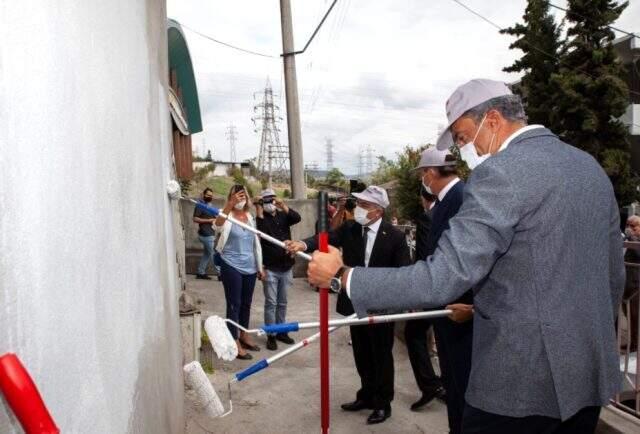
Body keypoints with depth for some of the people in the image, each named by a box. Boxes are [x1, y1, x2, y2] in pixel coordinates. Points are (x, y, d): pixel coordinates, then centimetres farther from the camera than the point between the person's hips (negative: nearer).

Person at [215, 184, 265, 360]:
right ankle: (234, 343, 9)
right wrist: (230, 204, -48)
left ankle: (244, 336, 32)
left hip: (250, 267, 6)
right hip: (232, 267, -6)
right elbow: (217, 226, -36)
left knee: (246, 303, 16)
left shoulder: (250, 217, 8)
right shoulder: (227, 217, -10)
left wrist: (260, 267, 16)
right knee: (234, 304, -1)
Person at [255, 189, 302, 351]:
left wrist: (283, 206, -23)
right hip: (270, 268, -4)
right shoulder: (261, 218, -4)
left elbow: (297, 218, -12)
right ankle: (271, 335, 9)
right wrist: (259, 212, -24)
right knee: (271, 303, 0)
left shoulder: (283, 215, 7)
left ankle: (281, 331, 26)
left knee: (282, 303, 14)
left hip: (286, 267, 4)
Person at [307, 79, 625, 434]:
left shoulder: (501, 172, -19)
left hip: (524, 378, -8)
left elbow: (442, 279, -26)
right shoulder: (590, 166, 7)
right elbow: (614, 275, 14)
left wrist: (343, 276, -16)